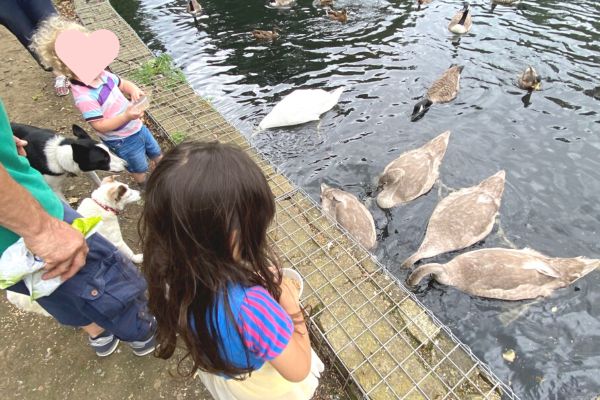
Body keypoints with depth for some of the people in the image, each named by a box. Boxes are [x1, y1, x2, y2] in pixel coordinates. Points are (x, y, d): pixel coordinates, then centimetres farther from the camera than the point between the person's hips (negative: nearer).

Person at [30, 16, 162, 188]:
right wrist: (126, 116, -38)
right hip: (122, 141, -7)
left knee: (156, 153, 28)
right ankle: (146, 188, 45)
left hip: (137, 126, 7)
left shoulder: (101, 74, -8)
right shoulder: (84, 97, -30)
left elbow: (123, 84, 8)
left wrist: (133, 89, -15)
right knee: (139, 168, 17)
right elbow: (101, 126, -29)